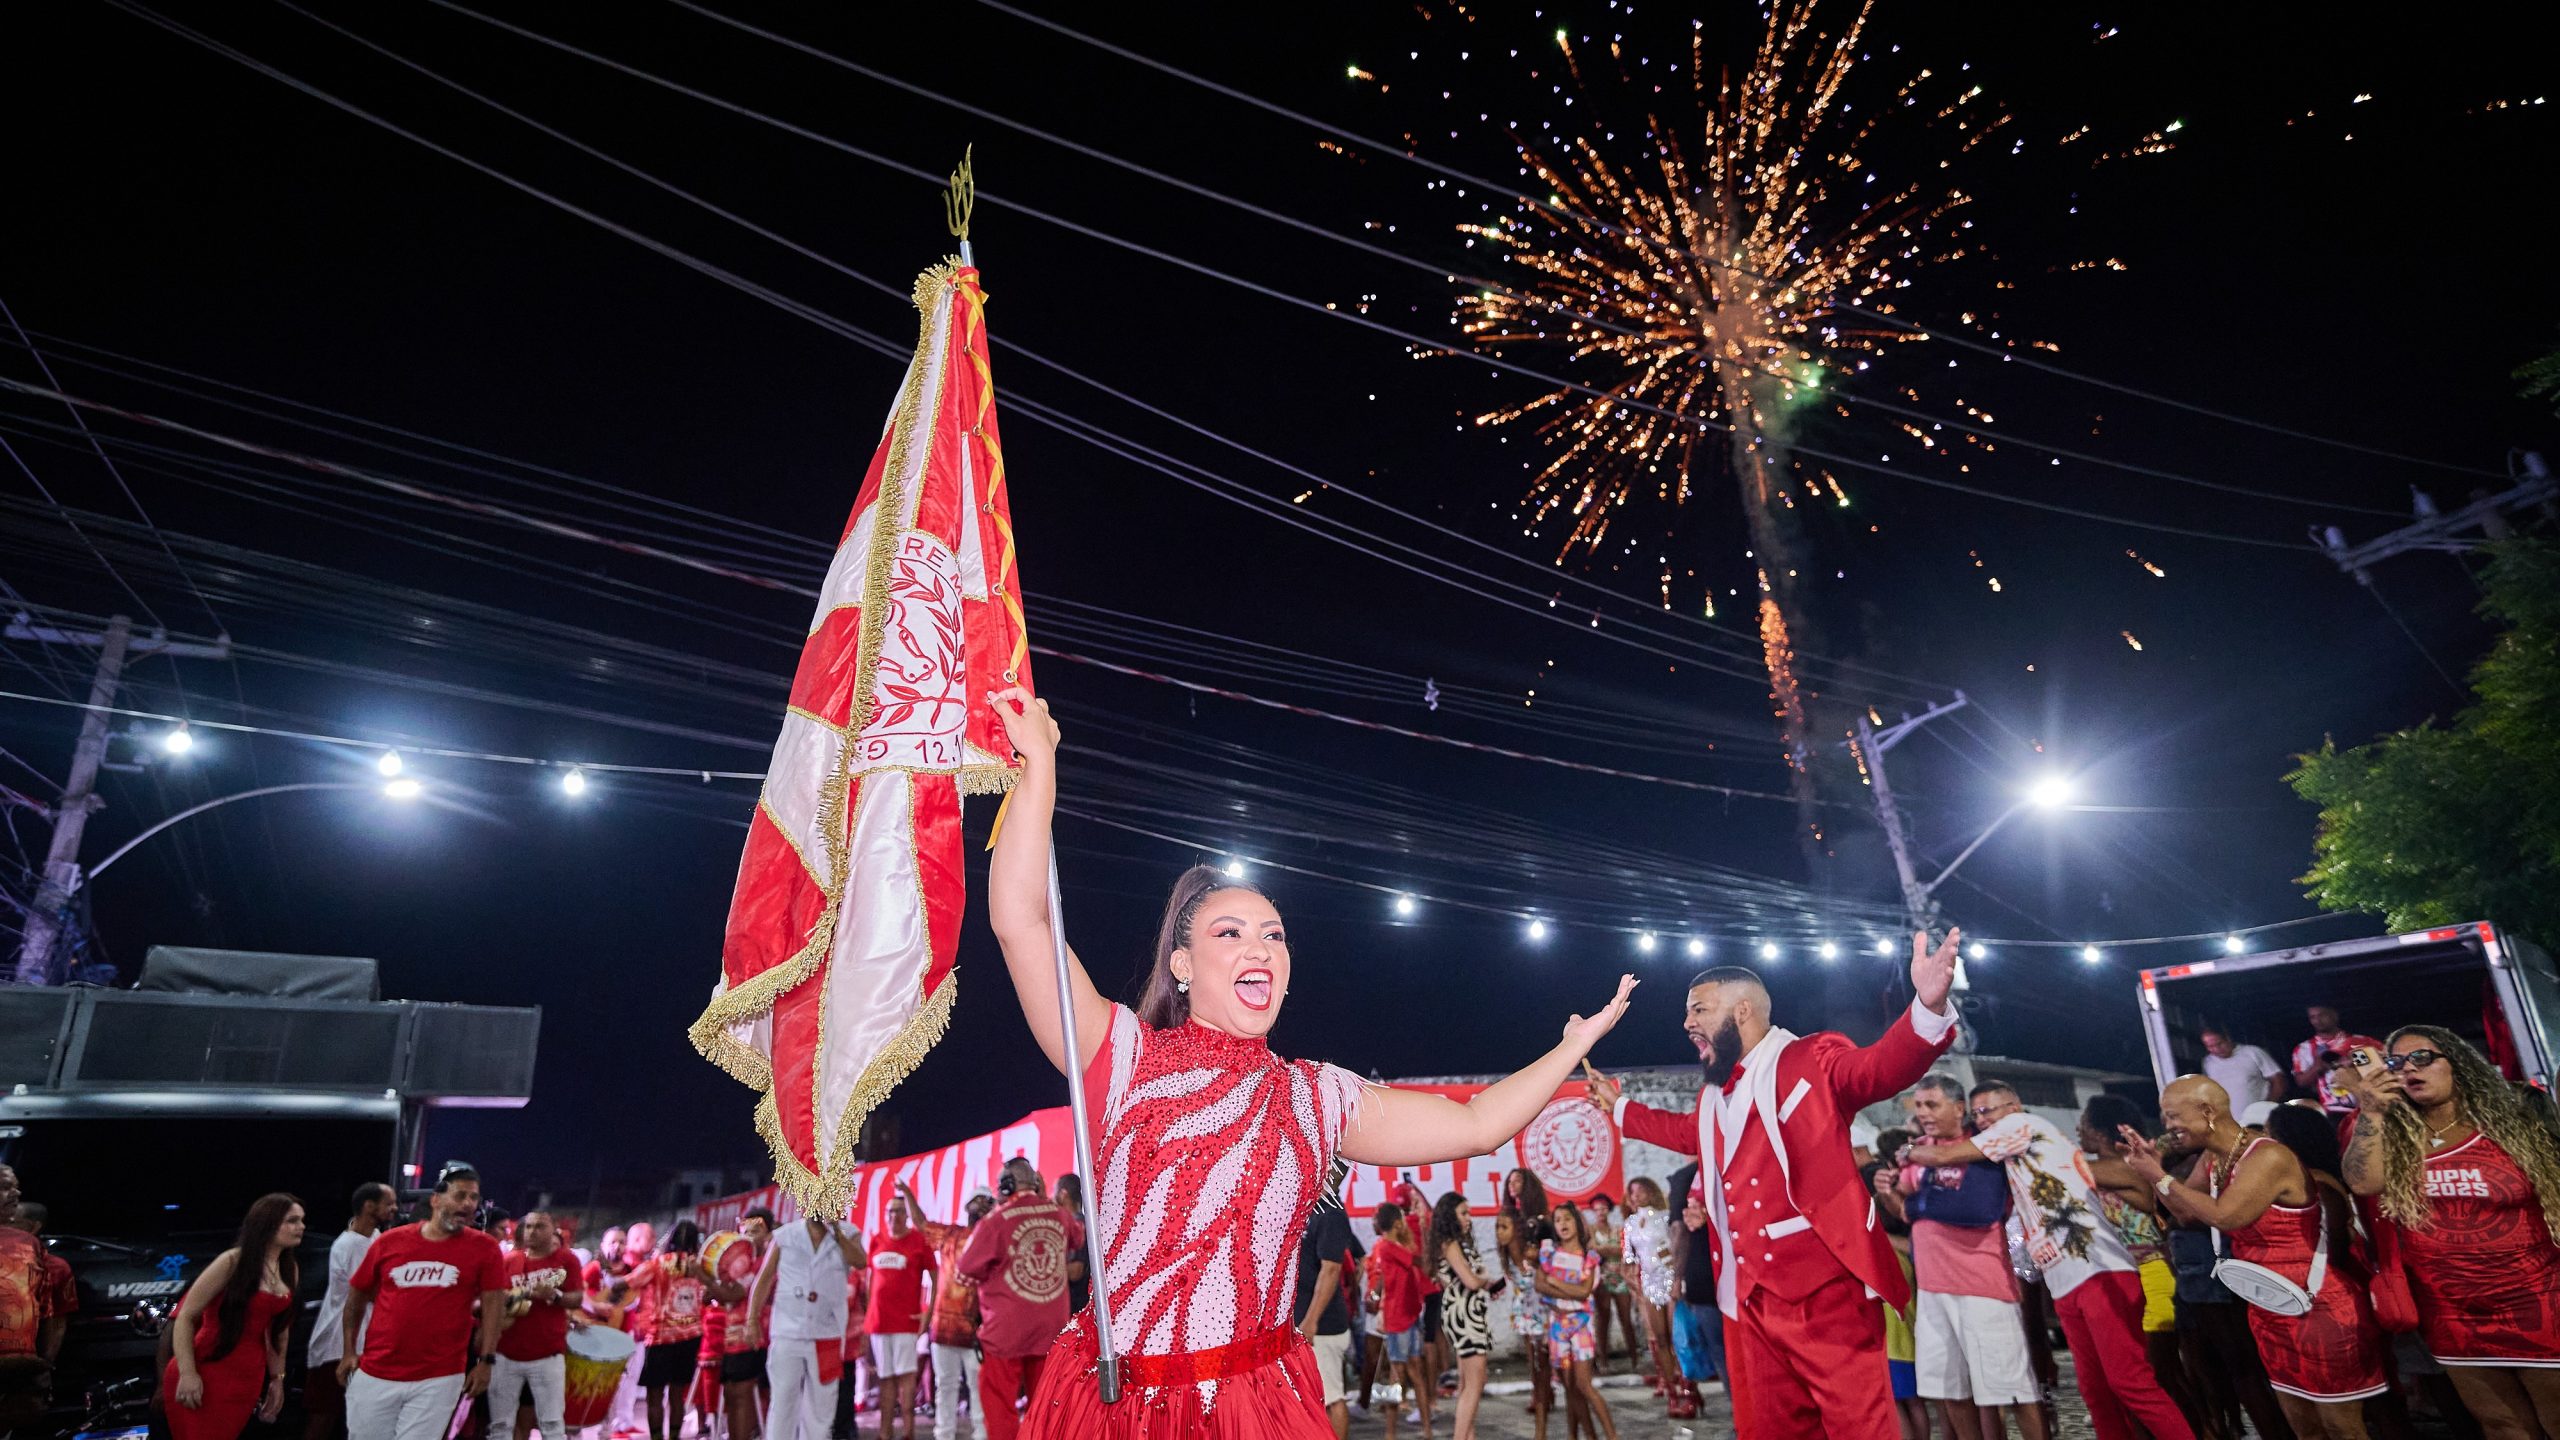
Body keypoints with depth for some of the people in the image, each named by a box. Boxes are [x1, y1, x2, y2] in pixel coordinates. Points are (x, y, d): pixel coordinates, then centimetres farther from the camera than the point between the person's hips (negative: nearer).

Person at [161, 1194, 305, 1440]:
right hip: (205, 1374, -6)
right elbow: (185, 1316, -10)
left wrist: (277, 1377, 16)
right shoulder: (233, 1261, -12)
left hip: (247, 1379, 6)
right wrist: (187, 1373, -17)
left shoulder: (290, 1269, 6)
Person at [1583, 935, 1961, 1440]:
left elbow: (1881, 1067, -25)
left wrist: (1928, 1008, -43)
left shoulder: (1811, 1061, -6)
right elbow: (1689, 1133, 38)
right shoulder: (1715, 1095, 16)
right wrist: (1619, 1106, 44)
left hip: (1825, 1291, -8)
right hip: (1753, 1300, 8)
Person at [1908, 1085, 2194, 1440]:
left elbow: (1943, 1155, -3)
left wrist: (1909, 1152, 16)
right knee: (2095, 1388, 8)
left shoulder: (2024, 1123, -1)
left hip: (2101, 1272, -9)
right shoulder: (2015, 1165, 23)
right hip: (2065, 1285, 9)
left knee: (2130, 1381, -11)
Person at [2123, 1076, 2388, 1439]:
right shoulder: (2213, 1160, 3)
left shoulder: (2268, 1157, -24)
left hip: (2321, 1308, -8)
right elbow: (2185, 1211, 13)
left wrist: (2161, 1177, -20)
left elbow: (2224, 1216, -30)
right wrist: (2154, 1170, -3)